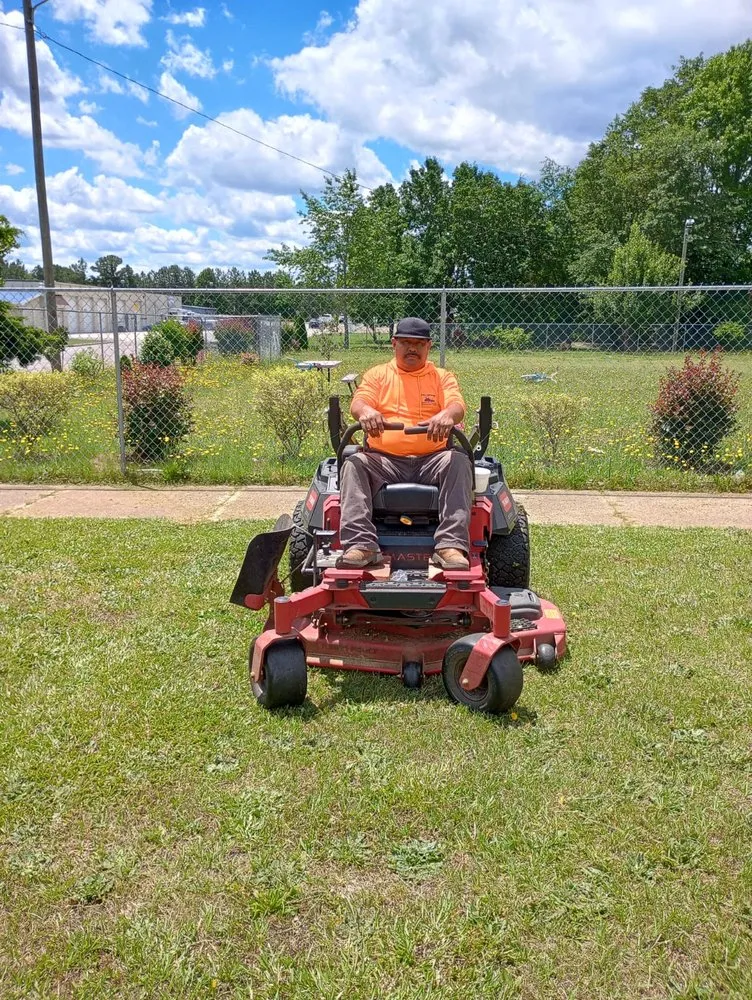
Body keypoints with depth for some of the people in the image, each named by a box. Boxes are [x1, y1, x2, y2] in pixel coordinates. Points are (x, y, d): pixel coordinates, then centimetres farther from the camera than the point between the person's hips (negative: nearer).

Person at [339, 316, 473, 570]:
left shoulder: (443, 377, 17)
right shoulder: (377, 375, 18)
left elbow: (458, 406, -3)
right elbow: (357, 403, 0)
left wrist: (447, 415, -30)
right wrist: (366, 411, -27)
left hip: (432, 459, 0)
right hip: (383, 459, 1)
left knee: (458, 461, -31)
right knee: (354, 464, -29)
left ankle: (451, 545, -39)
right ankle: (360, 544, -39)